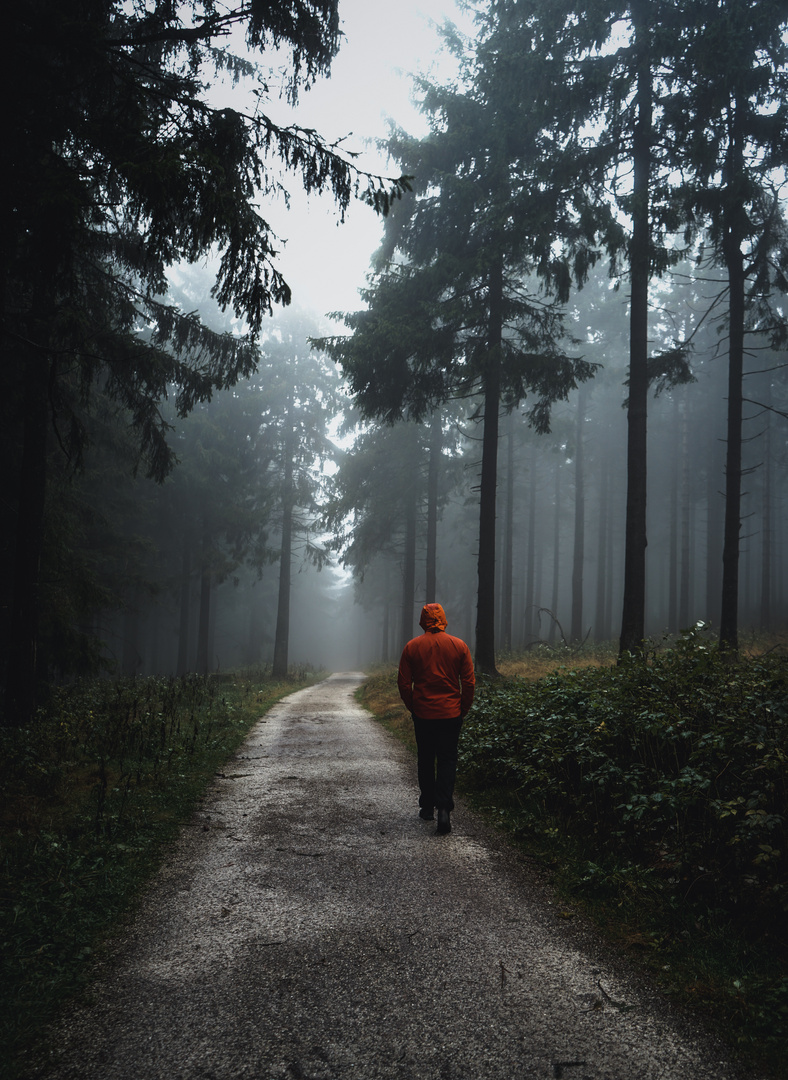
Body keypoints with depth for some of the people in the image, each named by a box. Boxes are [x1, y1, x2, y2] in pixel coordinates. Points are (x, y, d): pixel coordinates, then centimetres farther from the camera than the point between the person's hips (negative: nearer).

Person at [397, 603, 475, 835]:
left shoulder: (412, 647, -4)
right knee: (447, 760, 3)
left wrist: (412, 707, 11)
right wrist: (463, 710, 9)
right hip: (451, 713, 0)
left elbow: (404, 683, -2)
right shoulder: (459, 646, -3)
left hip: (423, 714, 1)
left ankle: (427, 807, 23)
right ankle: (444, 809, -12)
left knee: (426, 760, 15)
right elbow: (469, 683, -2)